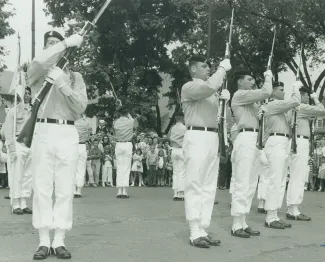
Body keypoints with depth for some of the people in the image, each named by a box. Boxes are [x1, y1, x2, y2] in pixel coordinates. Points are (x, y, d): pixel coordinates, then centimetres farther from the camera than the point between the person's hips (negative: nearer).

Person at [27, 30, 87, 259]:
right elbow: (38, 63, -16)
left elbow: (81, 107, -1)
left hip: (68, 134, 1)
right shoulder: (37, 73, 11)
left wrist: (62, 83, -13)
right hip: (43, 132, -1)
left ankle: (59, 241, 6)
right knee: (42, 188, -1)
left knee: (65, 189, 0)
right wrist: (68, 42, -17)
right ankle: (44, 241, 4)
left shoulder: (75, 76, 15)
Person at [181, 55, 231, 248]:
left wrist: (225, 99, 11)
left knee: (209, 187, 6)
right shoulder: (189, 87, -2)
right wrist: (223, 68, -9)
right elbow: (210, 86, -21)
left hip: (213, 138, 9)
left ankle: (203, 230, 10)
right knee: (194, 185, -8)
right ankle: (195, 233, -8)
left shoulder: (211, 92, 24)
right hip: (197, 137, -8)